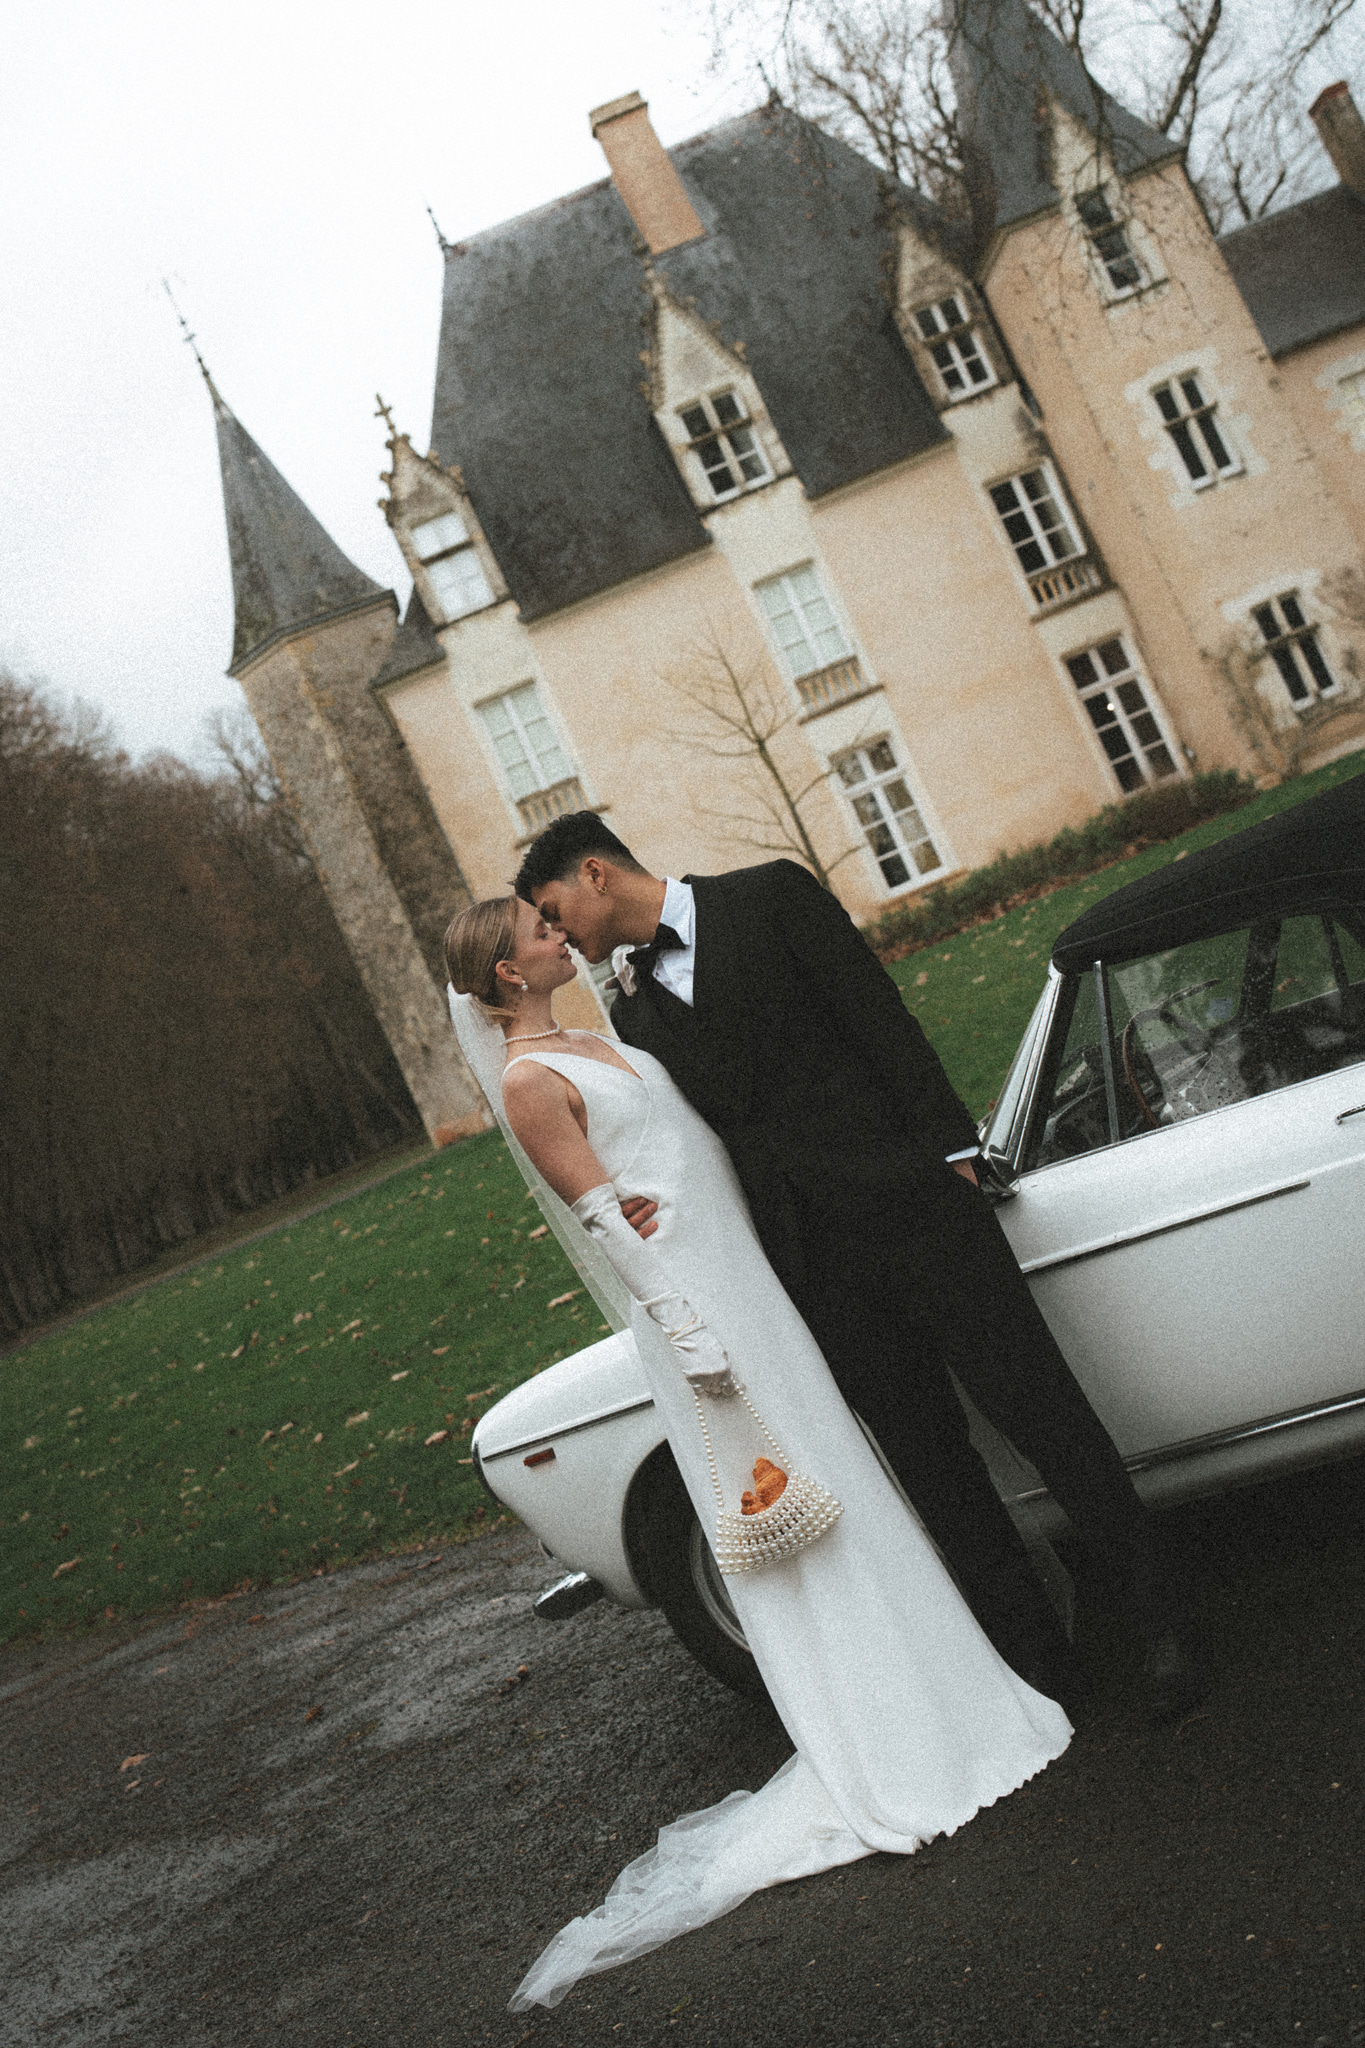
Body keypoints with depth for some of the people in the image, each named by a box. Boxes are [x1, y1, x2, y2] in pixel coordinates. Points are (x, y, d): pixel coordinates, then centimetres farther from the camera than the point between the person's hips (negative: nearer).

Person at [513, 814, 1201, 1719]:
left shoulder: (771, 895, 1)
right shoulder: (634, 1013, 14)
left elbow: (880, 1016, -5)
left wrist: (949, 1147, -11)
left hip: (908, 1199, -4)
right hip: (815, 1262, 5)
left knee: (1041, 1410, -2)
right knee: (931, 1464, 7)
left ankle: (1158, 1625, 12)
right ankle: (1043, 1662, 19)